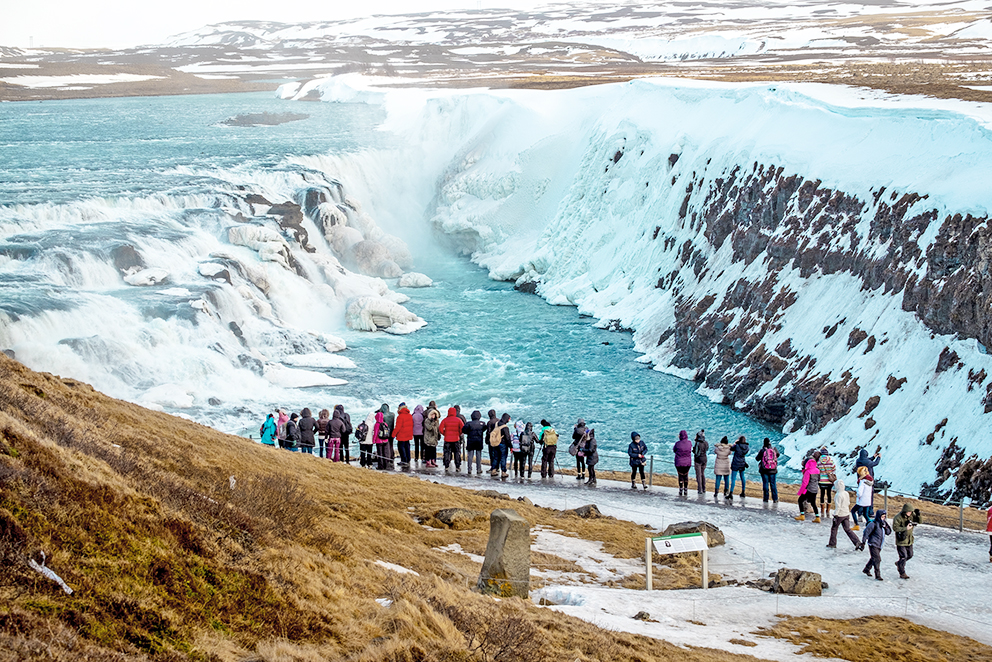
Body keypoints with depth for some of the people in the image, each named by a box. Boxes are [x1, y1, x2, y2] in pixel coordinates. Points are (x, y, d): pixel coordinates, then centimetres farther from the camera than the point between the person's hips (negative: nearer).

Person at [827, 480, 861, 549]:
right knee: (847, 529, 8)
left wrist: (835, 515, -18)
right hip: (846, 514, 7)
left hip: (839, 515, -7)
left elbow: (838, 506, -22)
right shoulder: (846, 493, 6)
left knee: (834, 528, 11)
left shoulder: (839, 495, -19)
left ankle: (832, 544, 19)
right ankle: (858, 542, -3)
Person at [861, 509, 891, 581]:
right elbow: (866, 532, -14)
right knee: (877, 559, -12)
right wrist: (863, 543, -13)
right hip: (873, 544, -8)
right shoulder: (873, 524, -16)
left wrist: (885, 527, -14)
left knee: (873, 558, 19)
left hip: (879, 545, 8)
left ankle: (866, 569, 38)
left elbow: (889, 532, 6)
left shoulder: (884, 523, 6)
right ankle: (877, 575, -8)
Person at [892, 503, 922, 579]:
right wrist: (905, 528, -28)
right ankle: (902, 574, 4)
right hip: (901, 541, -7)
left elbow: (919, 521, -1)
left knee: (910, 555, 19)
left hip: (909, 540, 7)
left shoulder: (911, 515, -1)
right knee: (903, 557, -7)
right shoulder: (898, 518, -20)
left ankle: (898, 563, 44)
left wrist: (918, 515, -21)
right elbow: (895, 528, -24)